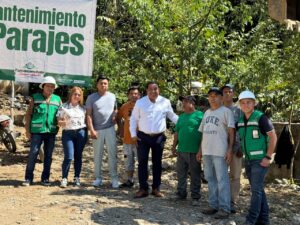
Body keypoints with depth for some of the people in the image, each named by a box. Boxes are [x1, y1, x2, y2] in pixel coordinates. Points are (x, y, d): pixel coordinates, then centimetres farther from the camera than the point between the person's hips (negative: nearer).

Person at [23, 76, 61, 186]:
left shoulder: (58, 99, 10)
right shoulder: (35, 98, 4)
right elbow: (28, 114, 3)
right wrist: (27, 130, -3)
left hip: (51, 131, 3)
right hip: (37, 131, -2)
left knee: (48, 155, 7)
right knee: (33, 154, -3)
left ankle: (45, 178, 16)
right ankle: (28, 178, 5)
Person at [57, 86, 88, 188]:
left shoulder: (82, 108, 12)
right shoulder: (63, 107, 3)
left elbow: (86, 120, 16)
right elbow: (58, 121, 0)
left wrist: (86, 134, 5)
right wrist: (63, 122, -21)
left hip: (81, 133, 3)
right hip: (68, 133, -3)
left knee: (78, 156, 5)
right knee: (69, 157, -10)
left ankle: (77, 178, 16)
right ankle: (64, 178, 1)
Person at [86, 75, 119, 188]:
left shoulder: (112, 96, 7)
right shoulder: (91, 97, -1)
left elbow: (115, 109, 20)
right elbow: (89, 115, -4)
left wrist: (115, 116, -3)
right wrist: (91, 130, -12)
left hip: (110, 129, 1)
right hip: (97, 130, -1)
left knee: (112, 154, 0)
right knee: (97, 155, 7)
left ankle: (114, 178, 6)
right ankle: (98, 178, 17)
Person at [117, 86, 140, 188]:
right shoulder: (124, 106, 5)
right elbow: (118, 118, 20)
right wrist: (120, 130, 12)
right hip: (127, 139, 5)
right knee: (128, 160, 15)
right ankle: (129, 180, 28)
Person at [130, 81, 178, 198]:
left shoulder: (165, 102, 1)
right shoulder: (140, 102, 0)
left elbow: (172, 116, 13)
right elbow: (134, 119, 6)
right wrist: (133, 134, -1)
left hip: (159, 137, 1)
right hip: (143, 137, 0)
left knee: (157, 163, 9)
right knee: (142, 162, 0)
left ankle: (156, 188, 19)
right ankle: (143, 188, 8)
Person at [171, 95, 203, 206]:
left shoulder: (199, 115, -5)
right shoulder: (181, 117, 15)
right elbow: (177, 133, 18)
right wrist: (174, 146, 13)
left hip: (194, 151, -6)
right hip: (181, 150, 6)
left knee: (195, 175, 2)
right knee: (181, 174, 13)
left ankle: (195, 197, 9)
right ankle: (181, 194, 25)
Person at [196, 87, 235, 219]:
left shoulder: (226, 111, -2)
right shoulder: (206, 113, 18)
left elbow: (231, 131, -6)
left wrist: (230, 149, -14)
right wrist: (200, 150, 17)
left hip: (220, 151, -7)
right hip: (207, 151, 7)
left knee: (222, 179, -5)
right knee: (210, 178, 11)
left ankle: (224, 208, -2)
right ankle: (213, 205, 19)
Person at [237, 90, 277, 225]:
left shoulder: (261, 118, -13)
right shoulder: (240, 121, 5)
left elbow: (273, 137, -12)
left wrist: (268, 157, -15)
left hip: (260, 160, -7)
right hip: (248, 160, 7)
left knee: (256, 190, -9)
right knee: (258, 190, 11)